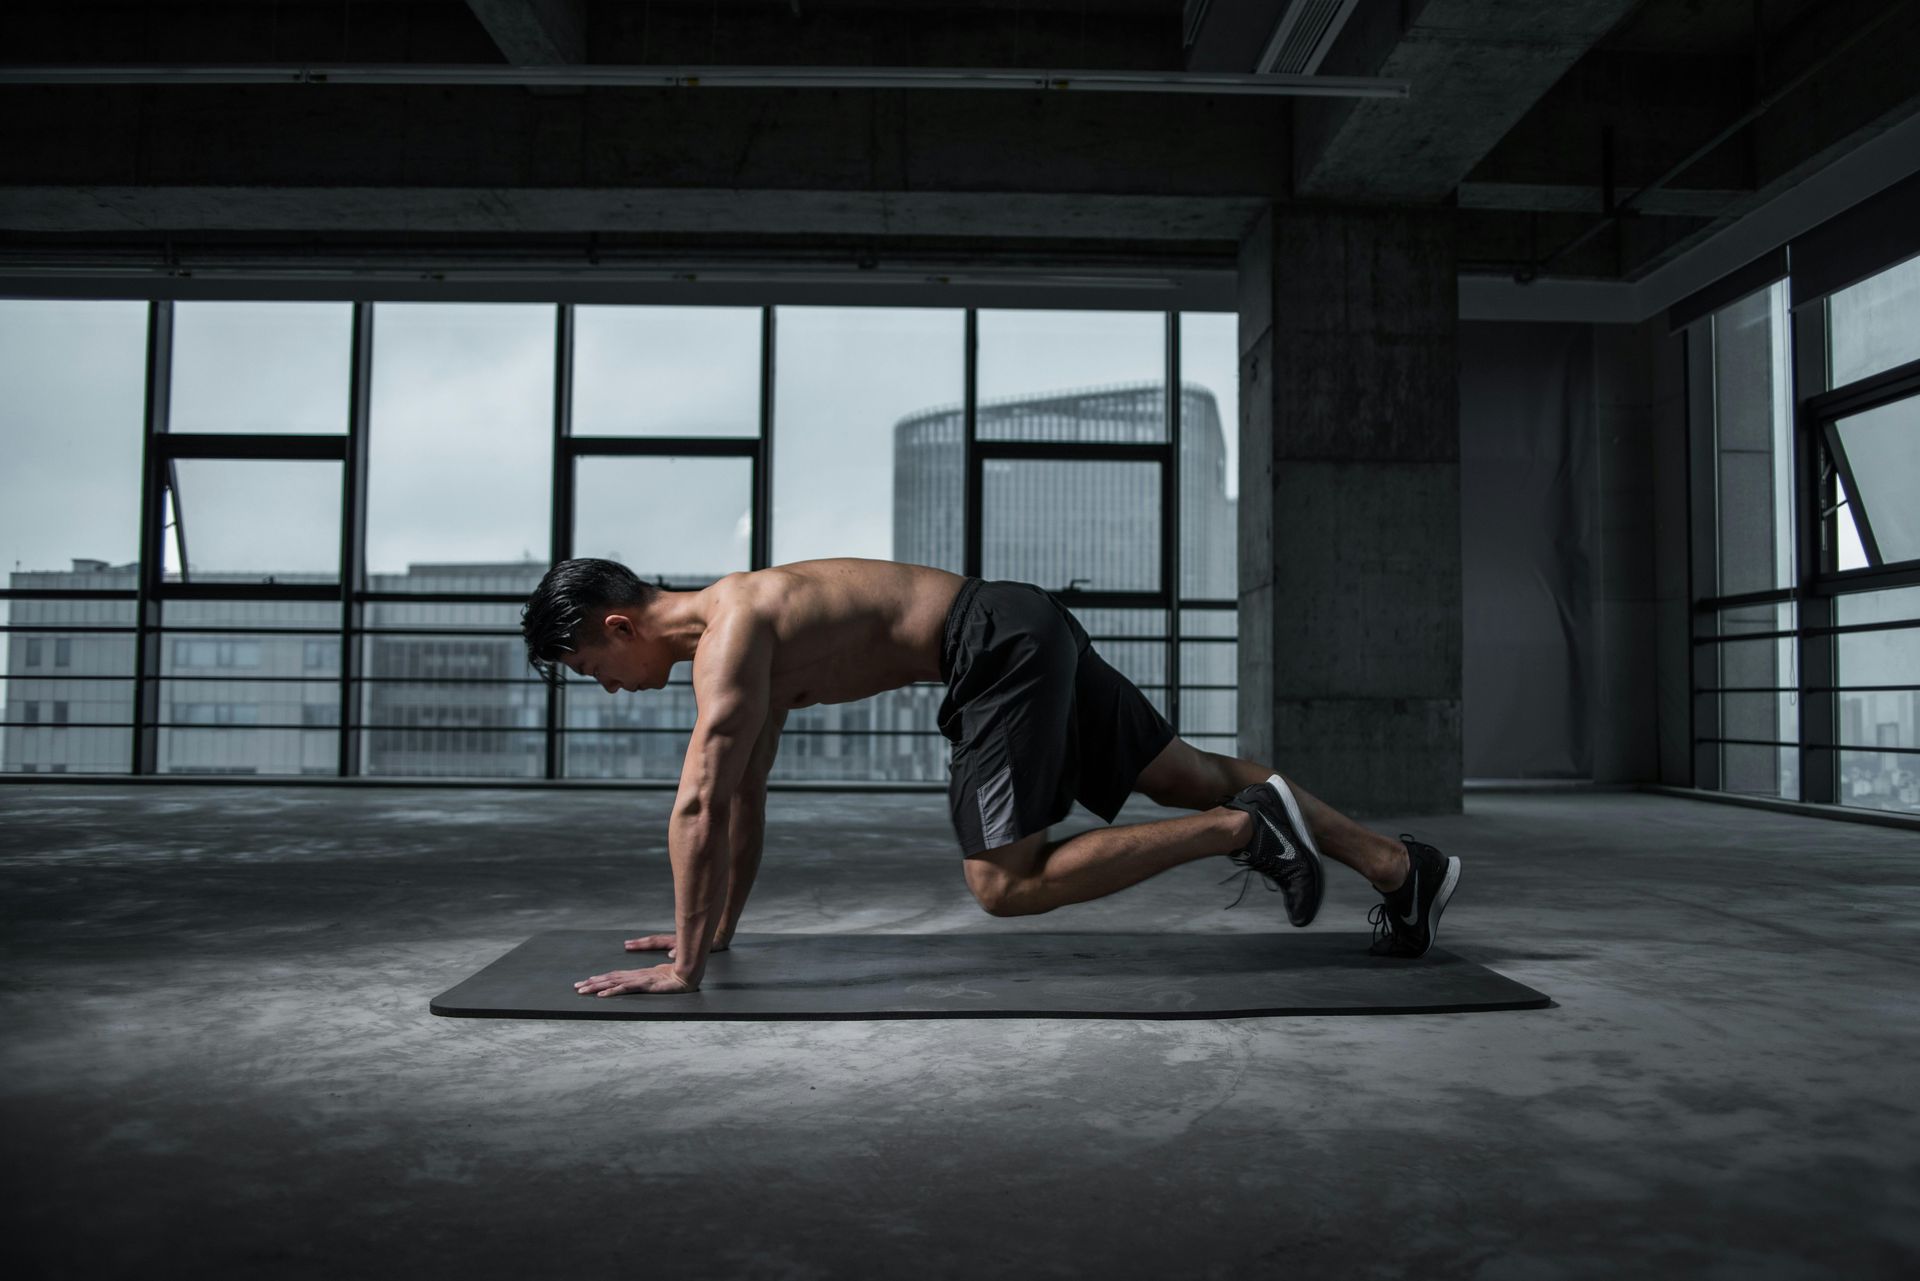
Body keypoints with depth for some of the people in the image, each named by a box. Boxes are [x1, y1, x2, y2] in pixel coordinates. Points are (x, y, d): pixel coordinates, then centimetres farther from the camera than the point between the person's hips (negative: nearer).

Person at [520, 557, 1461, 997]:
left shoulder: (729, 633, -14)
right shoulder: (740, 632, 16)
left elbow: (700, 807, -20)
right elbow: (746, 798, 23)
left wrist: (684, 966, -14)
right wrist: (718, 928, 25)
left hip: (1004, 646, -10)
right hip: (1026, 635, 10)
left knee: (1004, 886, -7)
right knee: (1192, 776, 13)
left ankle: (1246, 827, -5)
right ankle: (1402, 866, 17)